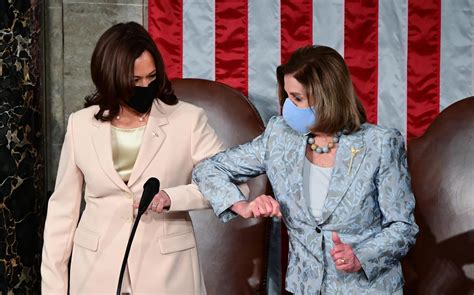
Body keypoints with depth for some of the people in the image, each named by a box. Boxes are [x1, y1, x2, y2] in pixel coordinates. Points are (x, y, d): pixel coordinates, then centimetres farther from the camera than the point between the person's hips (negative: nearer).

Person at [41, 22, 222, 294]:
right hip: (97, 272, 2)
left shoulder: (188, 119, -7)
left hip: (167, 268, -1)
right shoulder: (81, 125, 0)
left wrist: (171, 197, -25)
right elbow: (63, 207, 5)